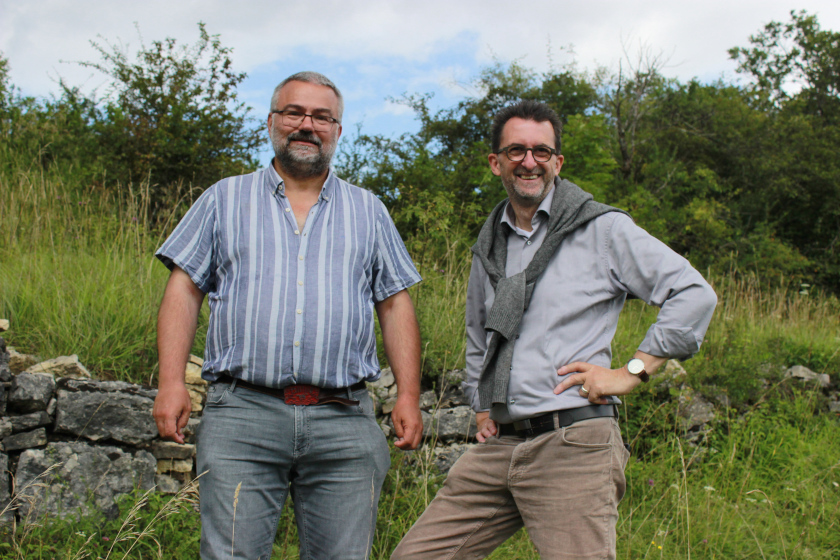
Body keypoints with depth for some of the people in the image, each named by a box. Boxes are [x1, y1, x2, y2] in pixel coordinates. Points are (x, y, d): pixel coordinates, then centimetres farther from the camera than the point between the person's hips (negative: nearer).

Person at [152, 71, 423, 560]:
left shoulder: (368, 211, 18)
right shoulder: (225, 199, 14)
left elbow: (396, 304, 15)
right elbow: (184, 291, 9)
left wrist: (409, 395, 5)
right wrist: (171, 382, -4)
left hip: (344, 422, 1)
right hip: (243, 414, -1)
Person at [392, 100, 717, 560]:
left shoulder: (602, 229, -1)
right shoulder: (489, 245, 17)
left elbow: (695, 294, -6)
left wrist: (633, 371, -8)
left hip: (573, 444, -6)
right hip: (498, 446, 6)